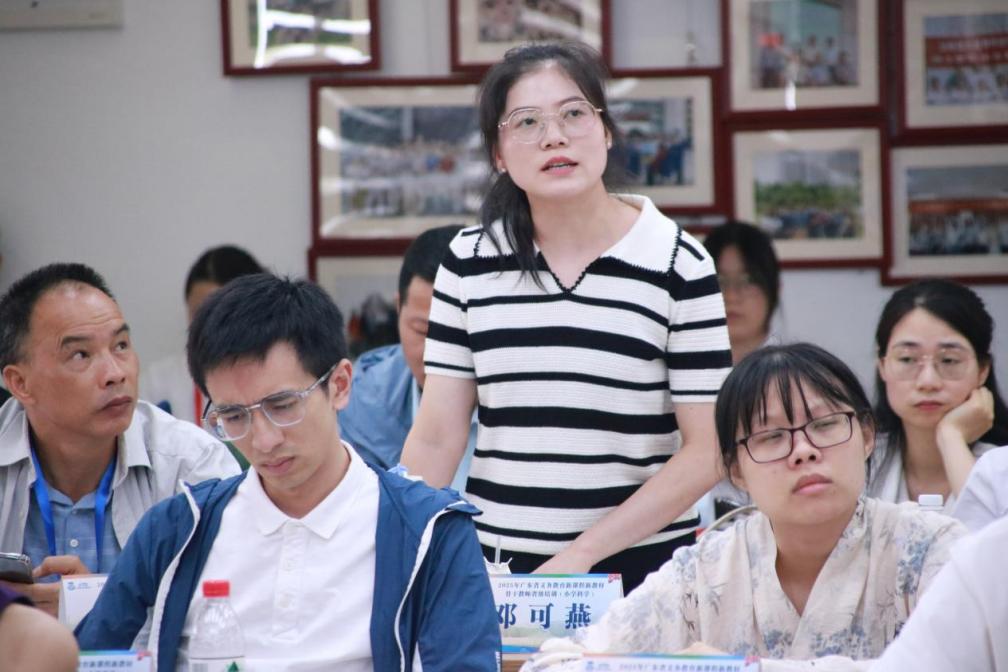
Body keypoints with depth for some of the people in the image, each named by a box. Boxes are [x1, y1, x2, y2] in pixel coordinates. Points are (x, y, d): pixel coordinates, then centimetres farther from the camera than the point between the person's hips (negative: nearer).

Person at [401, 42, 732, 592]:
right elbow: (435, 439, 2)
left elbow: (707, 450, -8)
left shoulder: (677, 263, -6)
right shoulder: (470, 260, 3)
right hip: (494, 567, 2)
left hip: (638, 566, -2)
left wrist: (582, 555, -15)